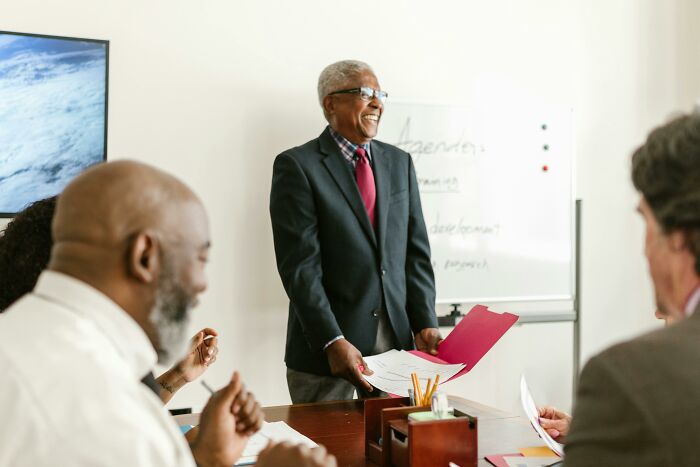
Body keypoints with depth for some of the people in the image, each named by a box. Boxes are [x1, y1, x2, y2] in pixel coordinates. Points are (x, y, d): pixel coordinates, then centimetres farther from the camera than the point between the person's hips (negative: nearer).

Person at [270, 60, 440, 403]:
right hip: (323, 348, -4)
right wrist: (333, 341, -20)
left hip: (396, 338, 5)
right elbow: (299, 265, -13)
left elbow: (415, 250, 9)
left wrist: (425, 323, -2)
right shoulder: (297, 166, -7)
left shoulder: (399, 162, 11)